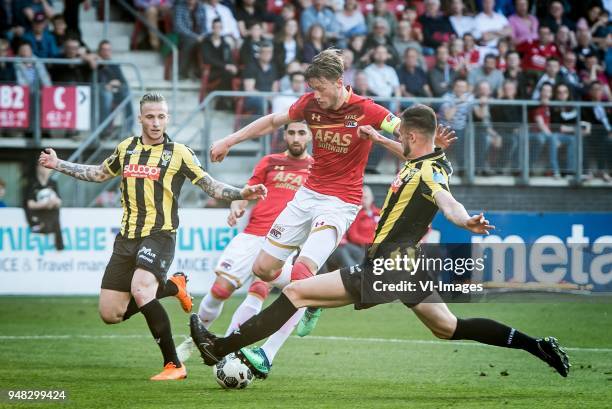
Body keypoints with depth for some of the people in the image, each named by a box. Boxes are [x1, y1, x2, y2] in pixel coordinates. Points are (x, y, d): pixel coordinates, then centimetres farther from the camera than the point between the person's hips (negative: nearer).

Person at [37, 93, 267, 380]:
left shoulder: (178, 153, -2)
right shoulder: (126, 148, 11)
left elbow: (212, 187, -2)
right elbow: (99, 174, 28)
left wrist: (242, 194, -18)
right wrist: (58, 165, 23)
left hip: (159, 235, -6)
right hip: (127, 237, 6)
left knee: (140, 289, -32)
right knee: (110, 314, 2)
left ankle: (173, 365, -23)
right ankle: (172, 287, 26)